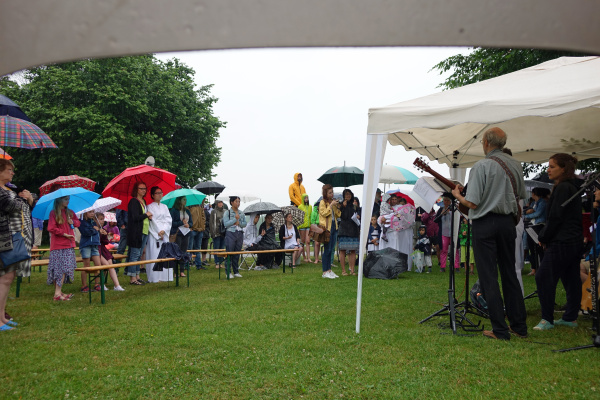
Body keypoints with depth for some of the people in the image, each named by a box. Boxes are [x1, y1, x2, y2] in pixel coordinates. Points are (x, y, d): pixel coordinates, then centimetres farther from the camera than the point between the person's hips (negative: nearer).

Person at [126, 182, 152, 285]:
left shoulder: (144, 201, 17)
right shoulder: (133, 202, -10)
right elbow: (135, 217, -19)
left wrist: (149, 217, 5)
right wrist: (146, 215, -7)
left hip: (144, 232, 9)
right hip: (136, 232, -9)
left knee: (139, 255, 12)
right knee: (135, 254, -5)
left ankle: (137, 276, 17)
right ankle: (132, 278, -1)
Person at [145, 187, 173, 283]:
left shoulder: (164, 207, 16)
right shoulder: (150, 207, 1)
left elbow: (169, 220, 7)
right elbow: (152, 220, -6)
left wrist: (163, 230, -7)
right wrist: (158, 232, -10)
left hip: (165, 234, 5)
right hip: (154, 234, -5)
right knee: (154, 255, -8)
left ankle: (164, 276, 5)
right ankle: (155, 277, -7)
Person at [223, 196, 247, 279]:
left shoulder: (241, 213, 12)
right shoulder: (227, 212, -2)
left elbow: (245, 224, 9)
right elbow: (226, 224, -12)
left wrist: (239, 223, -9)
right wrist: (235, 219, -14)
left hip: (240, 234, 5)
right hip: (231, 234, -4)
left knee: (237, 254, 8)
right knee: (229, 253, -5)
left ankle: (236, 271, 15)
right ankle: (228, 272, -1)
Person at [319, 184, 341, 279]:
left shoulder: (333, 201, 16)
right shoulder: (323, 202, -4)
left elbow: (338, 215, 14)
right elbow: (324, 213, -17)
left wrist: (337, 207, -1)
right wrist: (331, 205, -16)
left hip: (334, 226, 7)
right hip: (327, 227, -7)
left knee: (331, 249, 9)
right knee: (327, 249, -7)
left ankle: (329, 270, 15)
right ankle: (325, 272, -3)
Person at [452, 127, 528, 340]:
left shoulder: (481, 166, -14)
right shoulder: (515, 165, 7)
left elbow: (472, 203, -17)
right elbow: (522, 195, 18)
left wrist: (457, 195, 2)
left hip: (485, 224, -6)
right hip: (508, 222, 6)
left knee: (489, 278, 0)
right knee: (509, 274, 15)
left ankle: (500, 330, 2)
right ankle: (519, 326, 20)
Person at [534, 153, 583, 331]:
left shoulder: (562, 188, -14)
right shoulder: (574, 188, 17)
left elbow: (555, 217, -17)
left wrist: (543, 238, -5)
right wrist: (545, 237, 18)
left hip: (561, 242, -10)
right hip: (575, 241, 10)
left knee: (543, 277, -8)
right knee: (571, 279, 12)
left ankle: (547, 320, -5)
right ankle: (571, 318, 19)